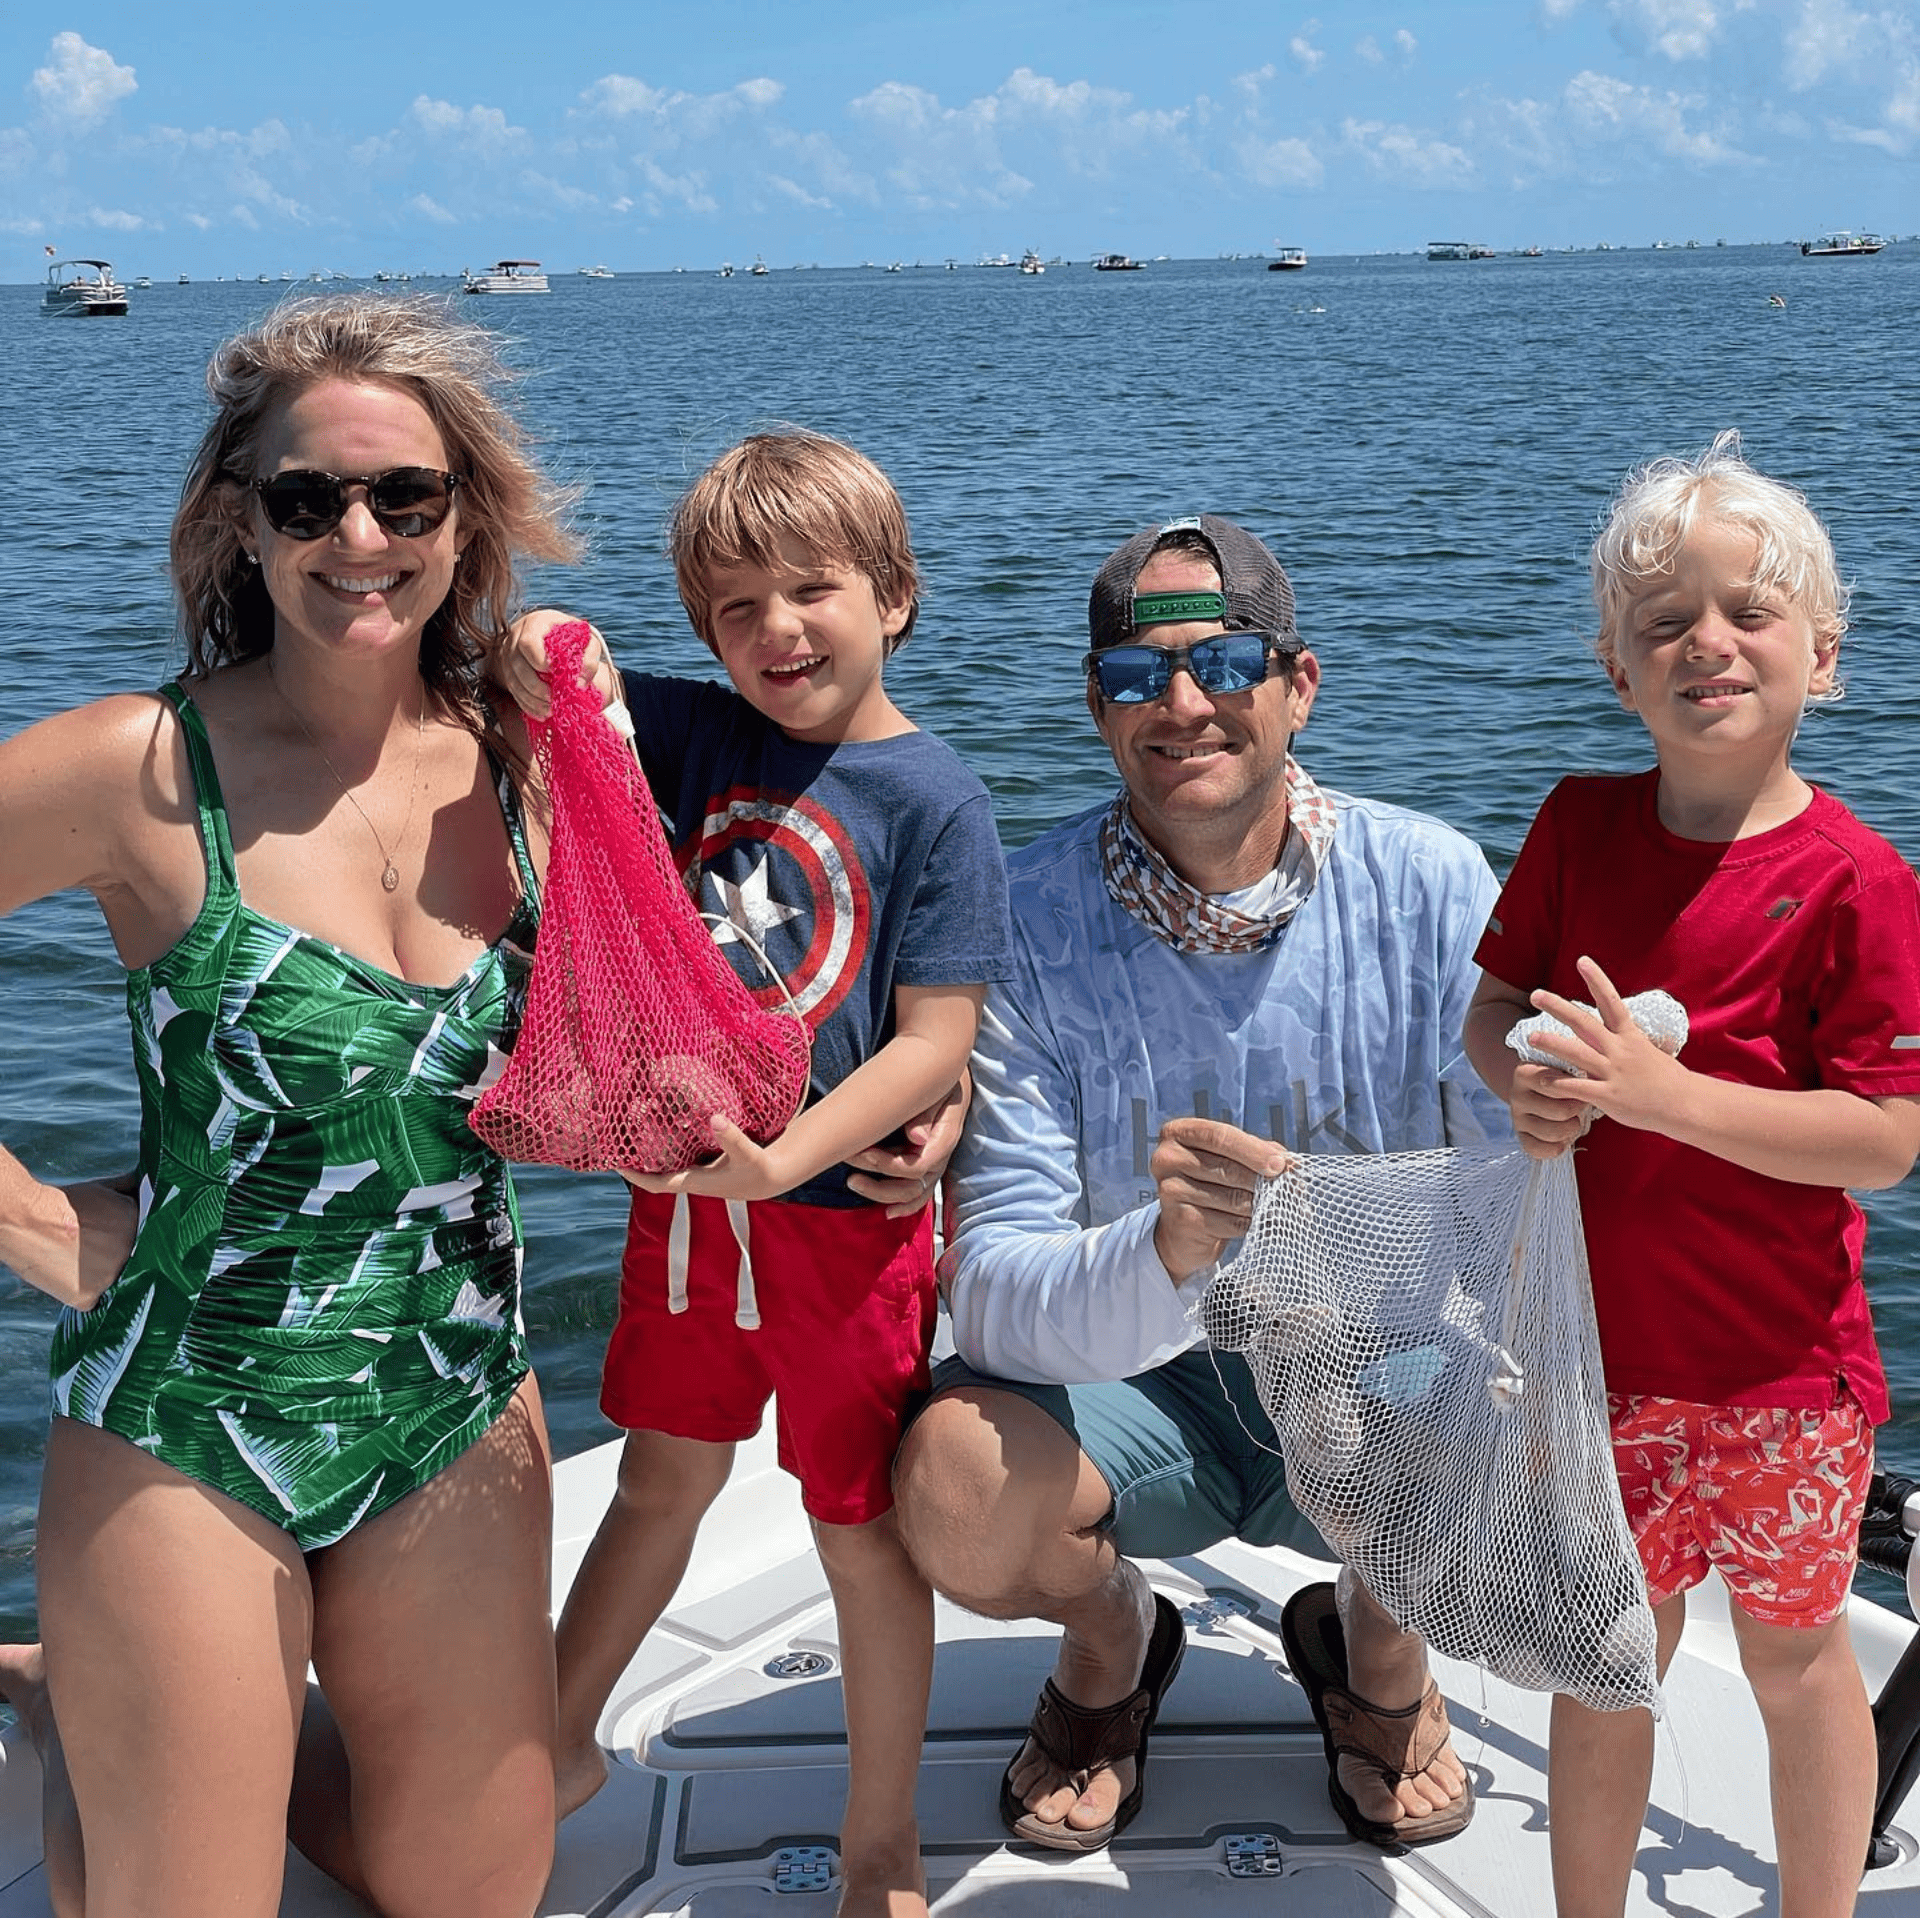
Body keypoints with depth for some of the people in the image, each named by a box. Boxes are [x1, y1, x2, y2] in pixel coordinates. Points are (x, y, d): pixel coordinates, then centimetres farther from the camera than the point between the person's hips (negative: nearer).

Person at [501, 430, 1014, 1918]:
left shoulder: (933, 800, -13)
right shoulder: (704, 738, 1)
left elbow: (936, 1042, -16)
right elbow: (557, 693, 11)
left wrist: (785, 1158, -27)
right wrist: (539, 653, -13)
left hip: (845, 1207, -4)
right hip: (684, 1187, 4)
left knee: (862, 1530, 9)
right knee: (666, 1477, 21)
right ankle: (564, 1742, 41)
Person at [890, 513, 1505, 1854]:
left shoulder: (1431, 886, -12)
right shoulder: (1028, 921, -15)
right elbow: (993, 1291, -21)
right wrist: (1164, 1258, -43)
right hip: (1128, 1391, 0)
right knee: (955, 1490, -29)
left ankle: (1377, 1644, 10)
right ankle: (1112, 1638, 11)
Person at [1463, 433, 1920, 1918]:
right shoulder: (1580, 826, -1)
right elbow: (1494, 1005, 8)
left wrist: (1658, 1089, -26)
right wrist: (1529, 1079, -15)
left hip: (1781, 1366, -3)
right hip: (1596, 1349, 3)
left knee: (1795, 1653, 17)